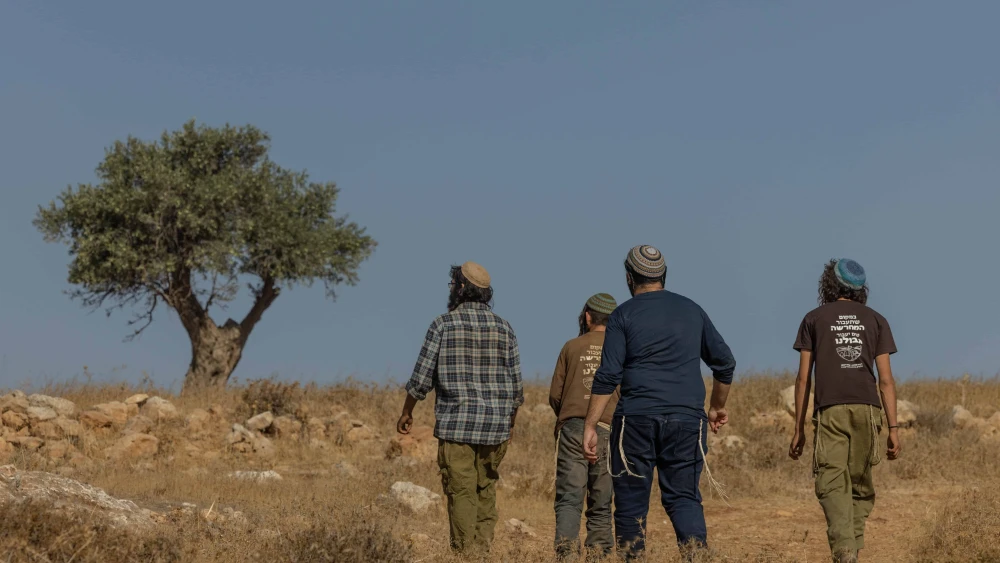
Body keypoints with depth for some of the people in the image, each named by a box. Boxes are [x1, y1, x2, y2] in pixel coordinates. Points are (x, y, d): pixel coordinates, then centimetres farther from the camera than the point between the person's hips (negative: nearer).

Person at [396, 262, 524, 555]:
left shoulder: (443, 324, -5)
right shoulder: (504, 328, 4)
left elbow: (421, 378, -3)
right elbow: (516, 384, 7)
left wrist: (406, 412, 12)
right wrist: (511, 421, 22)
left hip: (455, 424, -3)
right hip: (495, 426, 3)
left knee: (461, 493, 0)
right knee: (486, 489, 13)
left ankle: (466, 555, -2)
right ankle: (484, 549, 7)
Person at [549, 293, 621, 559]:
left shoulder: (572, 347, 10)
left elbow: (554, 394, 9)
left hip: (572, 428, 0)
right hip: (607, 430, 0)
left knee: (569, 497, -4)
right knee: (601, 503, 7)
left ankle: (567, 548, -22)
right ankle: (599, 552, 4)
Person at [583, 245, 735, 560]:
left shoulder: (624, 315, 2)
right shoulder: (692, 310, 13)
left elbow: (608, 376, -7)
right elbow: (725, 363, 17)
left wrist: (590, 426, -6)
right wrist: (717, 407, 31)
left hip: (636, 419, -3)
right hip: (687, 418, 3)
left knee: (631, 501, 5)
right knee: (684, 498, 4)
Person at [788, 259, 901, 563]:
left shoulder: (814, 319, 12)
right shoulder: (876, 321, 15)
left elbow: (803, 378, 7)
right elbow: (886, 380, 7)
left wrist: (799, 429, 10)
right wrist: (893, 429, 6)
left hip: (830, 410, -2)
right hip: (867, 410, 2)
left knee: (832, 486, -10)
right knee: (861, 487, 13)